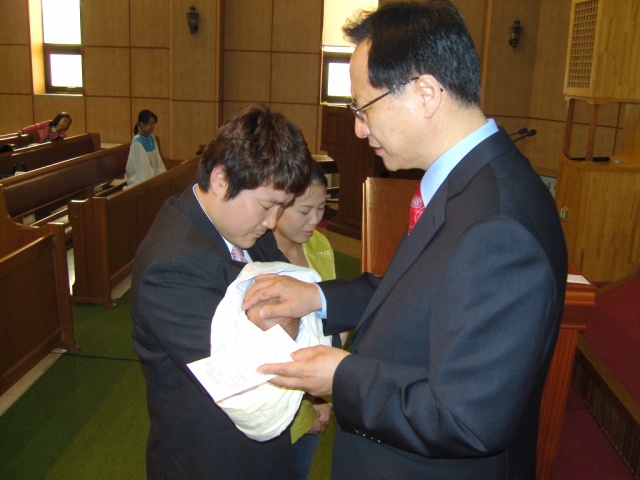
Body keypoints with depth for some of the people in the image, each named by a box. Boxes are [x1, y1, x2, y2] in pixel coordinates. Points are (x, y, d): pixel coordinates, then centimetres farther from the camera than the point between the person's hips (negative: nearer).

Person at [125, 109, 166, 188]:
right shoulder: (137, 142, -17)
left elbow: (157, 160, 8)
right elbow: (143, 166, -19)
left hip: (152, 175, 8)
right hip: (139, 180, -8)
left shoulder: (151, 138, 6)